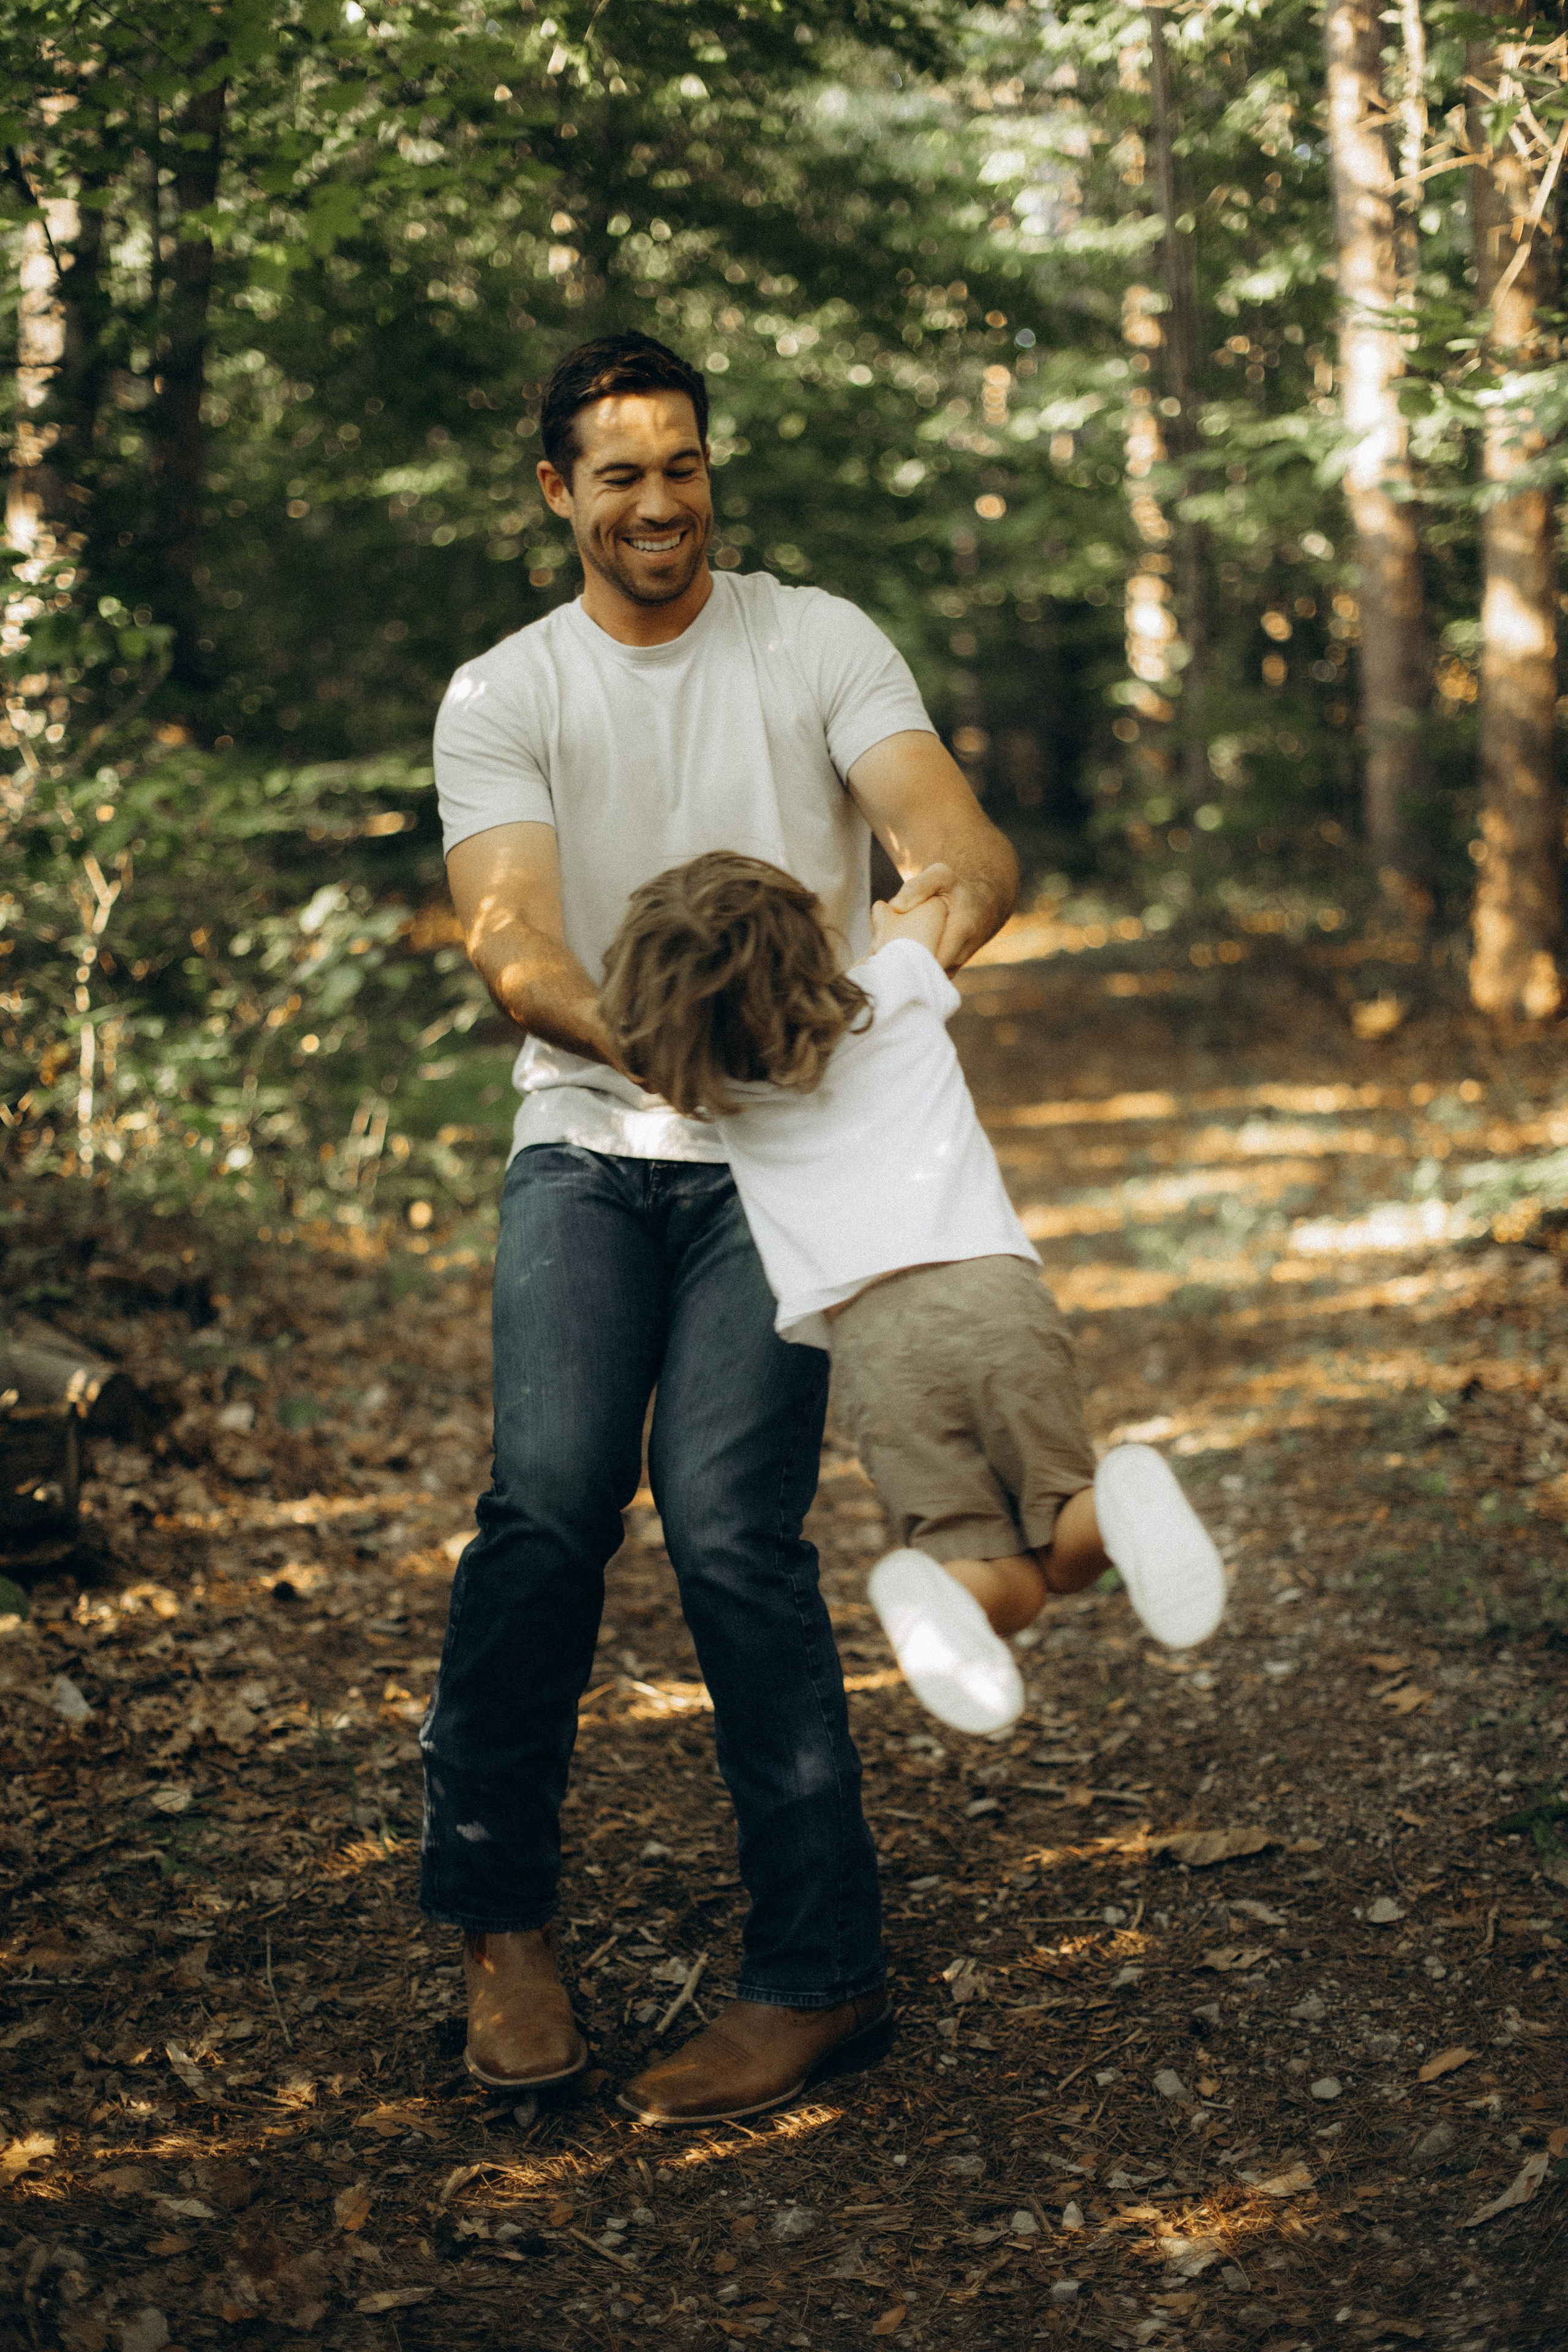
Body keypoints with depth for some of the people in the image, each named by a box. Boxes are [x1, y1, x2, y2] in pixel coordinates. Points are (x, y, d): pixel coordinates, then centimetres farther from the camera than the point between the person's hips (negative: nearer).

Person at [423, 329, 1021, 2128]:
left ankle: (819, 1965, -6)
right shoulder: (498, 699, 5)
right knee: (550, 1494, -17)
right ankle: (496, 1901, 1)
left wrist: (945, 897, -34)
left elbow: (963, 841, -8)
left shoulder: (819, 644, 4)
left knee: (726, 1519, -15)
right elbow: (512, 948, -10)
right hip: (587, 1141, 1)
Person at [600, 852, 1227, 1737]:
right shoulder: (901, 989, 15)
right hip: (994, 1289, 0)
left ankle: (928, 1589, -31)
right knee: (1066, 1548, 12)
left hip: (869, 1333, 0)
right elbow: (924, 911, 40)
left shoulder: (712, 1082, 13)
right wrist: (909, 922, 60)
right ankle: (1123, 1500, -24)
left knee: (1007, 1583, 5)